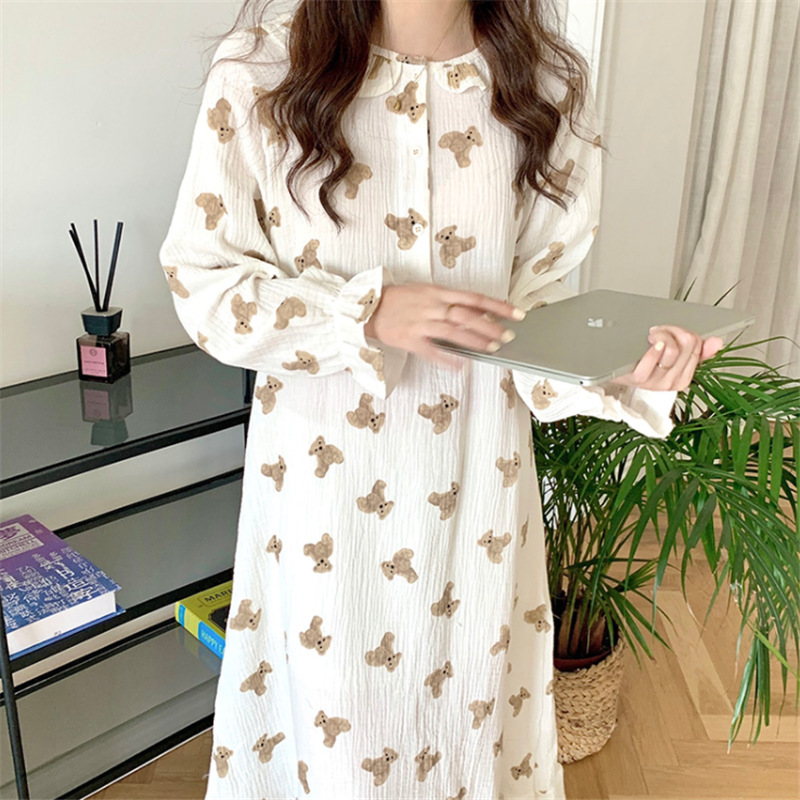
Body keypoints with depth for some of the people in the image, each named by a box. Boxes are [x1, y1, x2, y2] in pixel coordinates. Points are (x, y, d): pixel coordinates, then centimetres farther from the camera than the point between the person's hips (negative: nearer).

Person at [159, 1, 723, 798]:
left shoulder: (547, 88, -5)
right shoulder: (261, 72, -12)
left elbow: (535, 309, -2)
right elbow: (201, 277, -8)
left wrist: (625, 366, -22)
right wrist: (371, 311, -22)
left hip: (472, 476, 2)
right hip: (323, 468, -1)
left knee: (464, 696, 21)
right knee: (328, 710, 16)